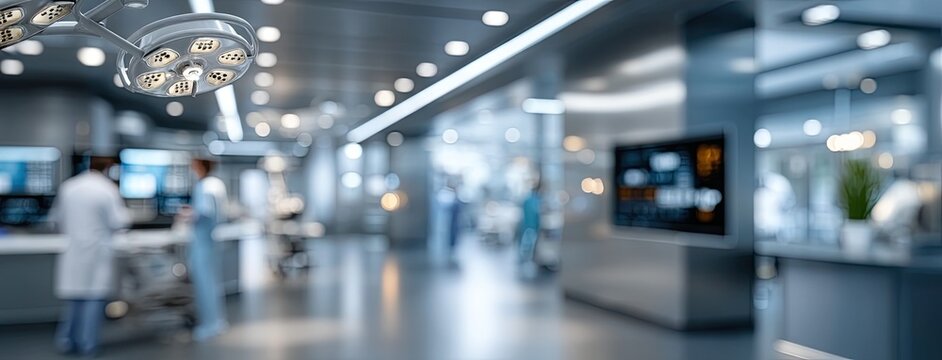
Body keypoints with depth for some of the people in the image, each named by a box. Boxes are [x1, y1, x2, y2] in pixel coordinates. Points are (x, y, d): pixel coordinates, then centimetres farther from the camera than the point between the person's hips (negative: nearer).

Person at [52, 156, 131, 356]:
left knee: (74, 297, 15)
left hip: (74, 251, 5)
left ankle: (66, 340, 16)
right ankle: (87, 344, 6)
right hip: (98, 251, -4)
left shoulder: (68, 187, 4)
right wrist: (126, 214, 9)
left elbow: (57, 218, 11)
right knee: (94, 297, 3)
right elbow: (118, 222, -11)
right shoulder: (108, 189, -11)